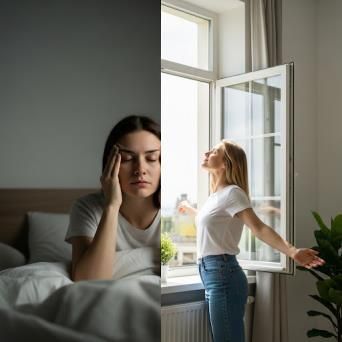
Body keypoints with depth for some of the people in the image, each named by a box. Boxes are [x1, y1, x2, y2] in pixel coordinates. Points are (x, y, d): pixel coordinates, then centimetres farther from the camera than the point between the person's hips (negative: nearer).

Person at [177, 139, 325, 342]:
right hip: (214, 275, 9)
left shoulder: (232, 192, -10)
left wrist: (292, 251, -37)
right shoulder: (217, 194, 15)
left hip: (223, 275, -9)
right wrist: (190, 210, 53)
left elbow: (259, 228, -22)